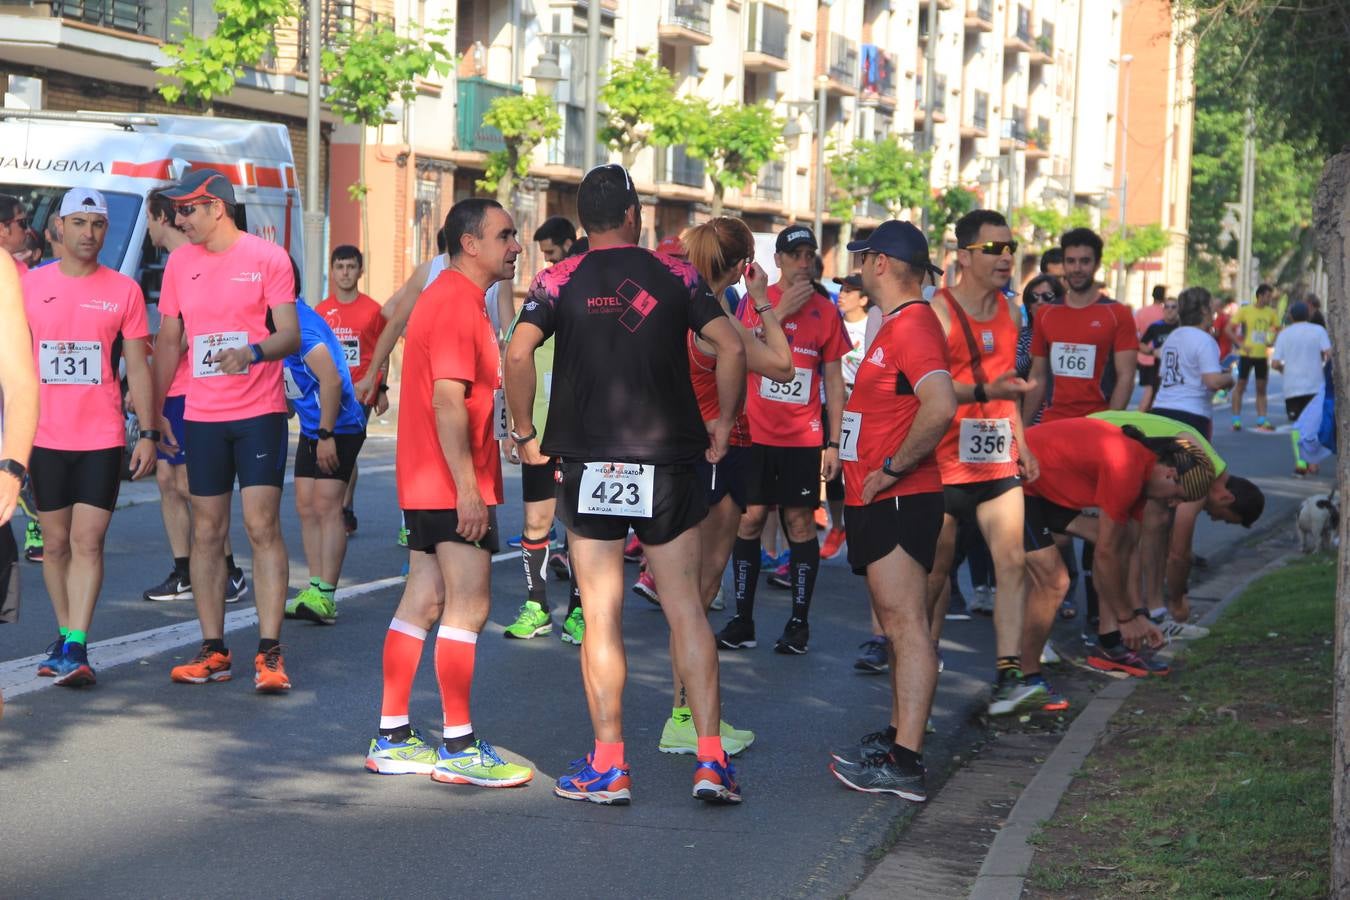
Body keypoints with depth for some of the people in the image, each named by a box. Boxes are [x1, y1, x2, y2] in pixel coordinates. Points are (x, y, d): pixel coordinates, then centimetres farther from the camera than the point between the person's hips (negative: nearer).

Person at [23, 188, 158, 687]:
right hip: (45, 437, 2)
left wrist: (148, 433, -1)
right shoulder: (29, 285, 5)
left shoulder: (124, 290, 3)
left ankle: (75, 647, -12)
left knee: (87, 541, -9)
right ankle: (65, 637, 21)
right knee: (55, 543, 8)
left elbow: (138, 368, 5)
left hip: (102, 438, -2)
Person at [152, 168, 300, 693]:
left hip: (259, 412, -4)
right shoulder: (180, 263, 9)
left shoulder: (267, 258, -5)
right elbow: (168, 340, 16)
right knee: (207, 532, 6)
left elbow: (290, 335, -10)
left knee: (262, 526, -8)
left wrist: (252, 352, -30)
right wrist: (155, 409, 13)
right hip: (201, 415, 4)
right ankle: (213, 650, 14)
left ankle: (269, 651, -5)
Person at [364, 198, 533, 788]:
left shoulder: (451, 297, 18)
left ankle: (391, 739, 16)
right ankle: (459, 748, -2)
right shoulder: (458, 303, -15)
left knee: (424, 603, 11)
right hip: (453, 486, -11)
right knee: (469, 607, -7)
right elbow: (447, 401, -22)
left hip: (431, 486, 11)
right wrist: (468, 488, -24)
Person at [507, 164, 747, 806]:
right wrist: (724, 425, 6)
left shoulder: (559, 281, 1)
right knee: (686, 609, 6)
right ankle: (711, 760, 2)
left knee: (601, 616, 3)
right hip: (671, 463, 1)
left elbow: (518, 355, -14)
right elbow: (731, 348, -6)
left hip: (588, 464, -1)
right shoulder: (676, 276, 3)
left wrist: (526, 434, -3)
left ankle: (608, 767, 5)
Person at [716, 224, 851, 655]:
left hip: (804, 437, 0)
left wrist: (834, 442, 3)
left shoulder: (825, 310, 5)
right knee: (750, 519, 1)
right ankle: (742, 620, 9)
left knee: (800, 522, 1)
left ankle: (799, 622, 8)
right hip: (756, 433, 0)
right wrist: (782, 308, -17)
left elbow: (834, 378, 8)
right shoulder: (755, 300, 3)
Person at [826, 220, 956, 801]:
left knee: (905, 624, -13)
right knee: (896, 625, 16)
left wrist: (893, 468, -24)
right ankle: (897, 737, 26)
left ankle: (905, 764, -15)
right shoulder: (896, 325, 17)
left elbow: (940, 406, -32)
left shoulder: (912, 325, -17)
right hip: (881, 504, 11)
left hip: (897, 501, -11)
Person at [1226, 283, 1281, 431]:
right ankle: (1236, 420, 6)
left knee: (1261, 387, 7)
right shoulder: (1245, 310, -8)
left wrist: (1272, 341, -4)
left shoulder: (1272, 312, 4)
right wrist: (1240, 344, -14)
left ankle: (1261, 420, 12)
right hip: (1247, 354, -4)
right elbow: (1229, 329, -6)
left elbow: (1277, 330, 16)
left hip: (1262, 354, 4)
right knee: (1240, 386, 1)